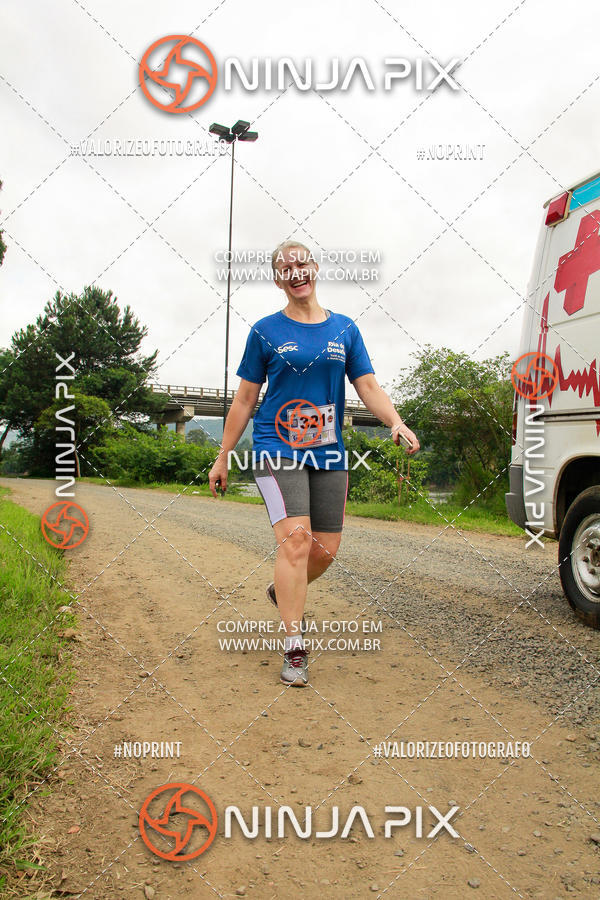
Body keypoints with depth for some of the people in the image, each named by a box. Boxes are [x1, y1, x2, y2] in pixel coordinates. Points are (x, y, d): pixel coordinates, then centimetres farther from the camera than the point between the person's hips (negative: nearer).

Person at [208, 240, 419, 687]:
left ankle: (286, 592, 37)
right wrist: (222, 457, 8)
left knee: (326, 549, 4)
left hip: (328, 453, 4)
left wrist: (397, 422, -13)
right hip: (277, 448, -3)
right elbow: (245, 400, 7)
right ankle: (295, 650, -8)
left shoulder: (344, 329, 11)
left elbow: (369, 386, 6)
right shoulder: (266, 331, 4)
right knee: (295, 538, -17)